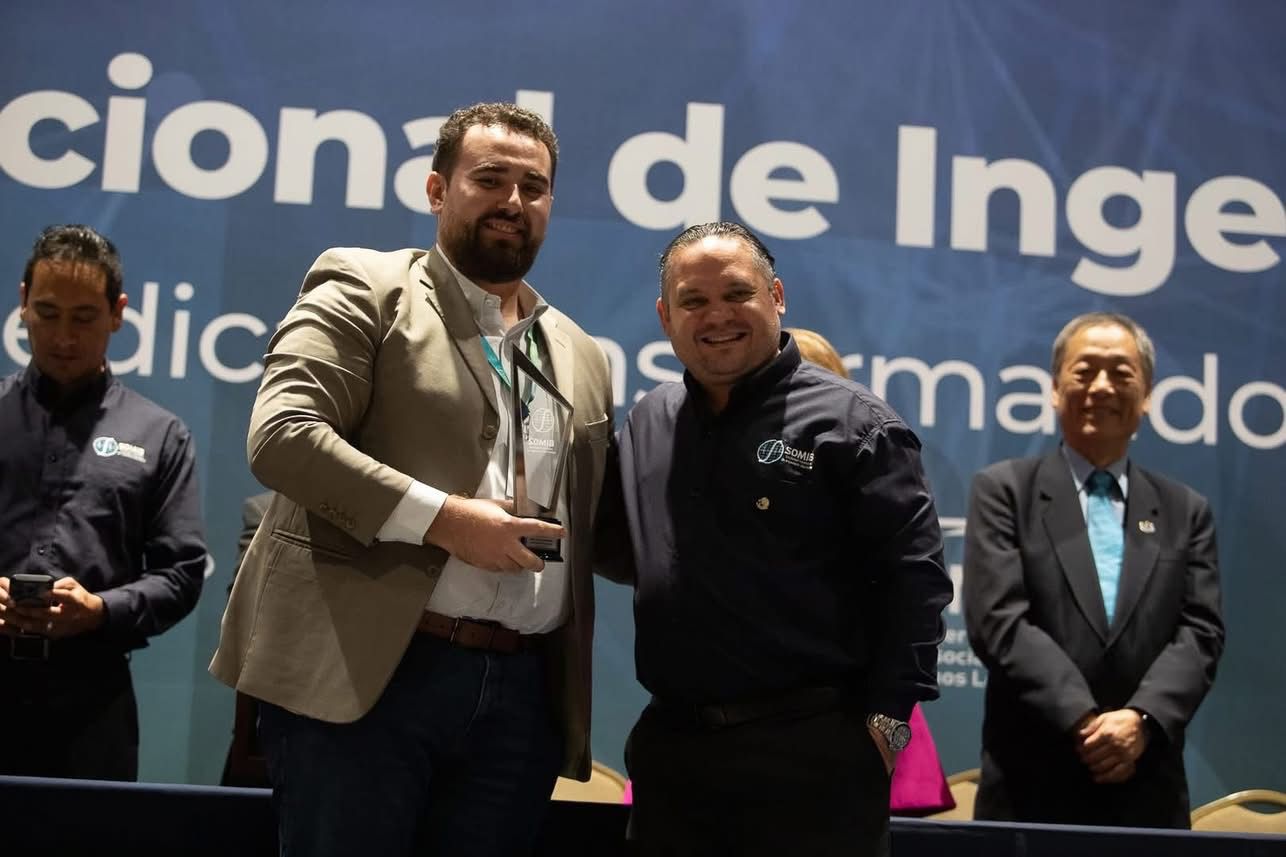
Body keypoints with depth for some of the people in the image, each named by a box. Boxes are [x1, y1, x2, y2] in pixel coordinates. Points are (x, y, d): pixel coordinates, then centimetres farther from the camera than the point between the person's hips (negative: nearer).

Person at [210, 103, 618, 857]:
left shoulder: (583, 356, 19)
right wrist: (442, 517, -17)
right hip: (362, 672, -5)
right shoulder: (365, 290, 1)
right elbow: (281, 435, -13)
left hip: (522, 689, 5)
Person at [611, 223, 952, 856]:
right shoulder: (644, 424, 12)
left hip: (815, 751, -5)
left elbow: (914, 574, -9)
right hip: (669, 745, 5)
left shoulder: (848, 422, -5)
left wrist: (887, 717, -13)